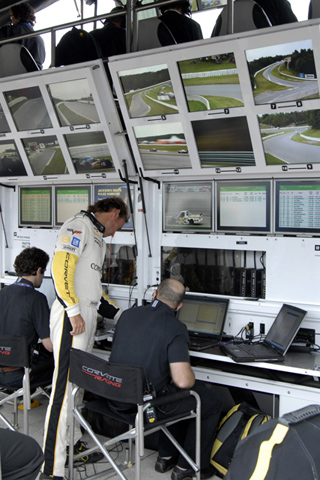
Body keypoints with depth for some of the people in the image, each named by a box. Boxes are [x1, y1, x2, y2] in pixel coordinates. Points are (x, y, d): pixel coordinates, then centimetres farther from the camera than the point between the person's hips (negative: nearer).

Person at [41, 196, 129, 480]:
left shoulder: (97, 237, 23)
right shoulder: (78, 226, -8)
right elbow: (61, 268, -20)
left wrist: (120, 315, 26)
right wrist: (74, 311, -23)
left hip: (88, 316, 10)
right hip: (73, 316, -10)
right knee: (65, 385, -10)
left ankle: (73, 443, 29)